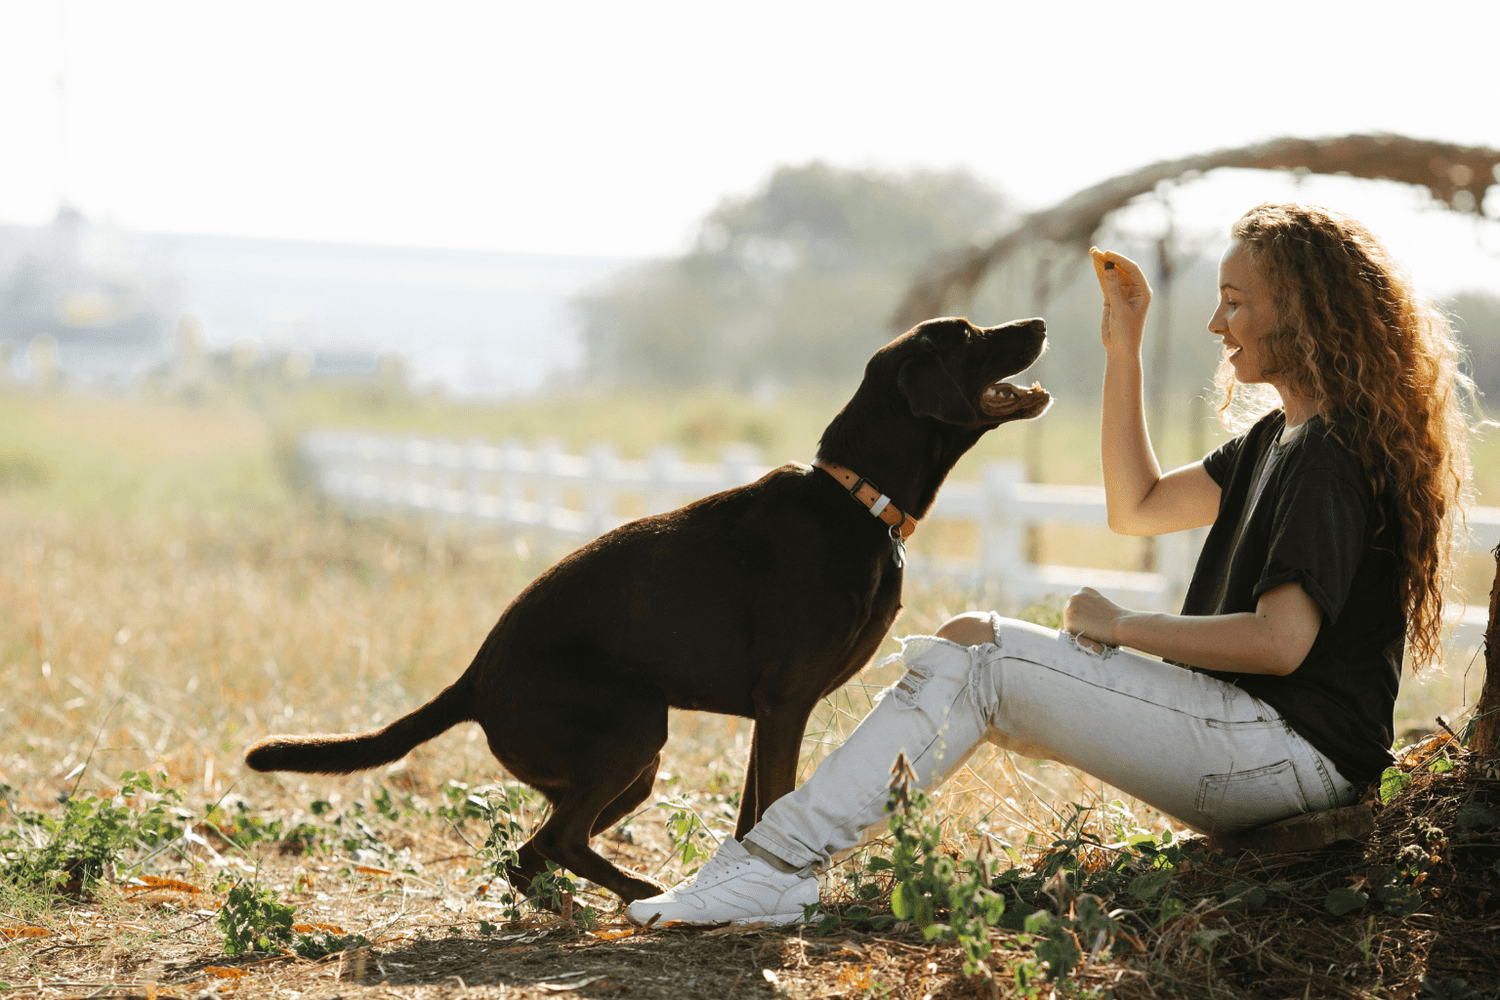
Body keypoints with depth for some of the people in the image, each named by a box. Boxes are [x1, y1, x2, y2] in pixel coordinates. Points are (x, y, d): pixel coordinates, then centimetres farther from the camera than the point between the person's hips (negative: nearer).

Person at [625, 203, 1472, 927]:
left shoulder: (1337, 456, -15)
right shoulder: (1280, 440, 17)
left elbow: (1279, 642, -25)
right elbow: (1138, 506, 24)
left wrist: (1122, 627, -12)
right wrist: (1123, 348, 17)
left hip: (1298, 754, -10)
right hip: (1249, 739, 10)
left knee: (979, 659, -15)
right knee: (962, 651, 4)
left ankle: (778, 864, -17)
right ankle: (772, 864, -8)